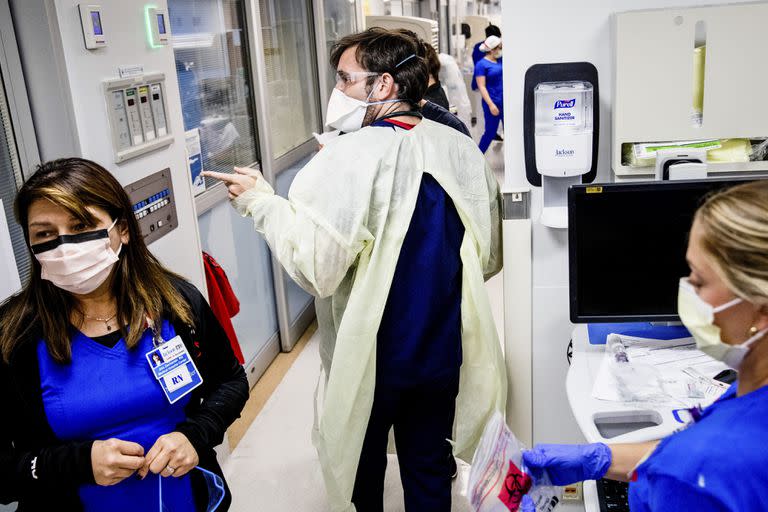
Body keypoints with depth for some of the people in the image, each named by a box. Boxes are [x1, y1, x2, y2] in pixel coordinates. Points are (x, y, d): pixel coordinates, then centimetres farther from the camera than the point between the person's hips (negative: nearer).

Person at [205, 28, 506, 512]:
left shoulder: (350, 156, -22)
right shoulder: (462, 148, -4)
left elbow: (315, 265, -25)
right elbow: (488, 257, 6)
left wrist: (260, 200, -12)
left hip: (372, 353, -4)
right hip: (444, 347, 4)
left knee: (363, 460, 23)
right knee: (431, 467, 21)